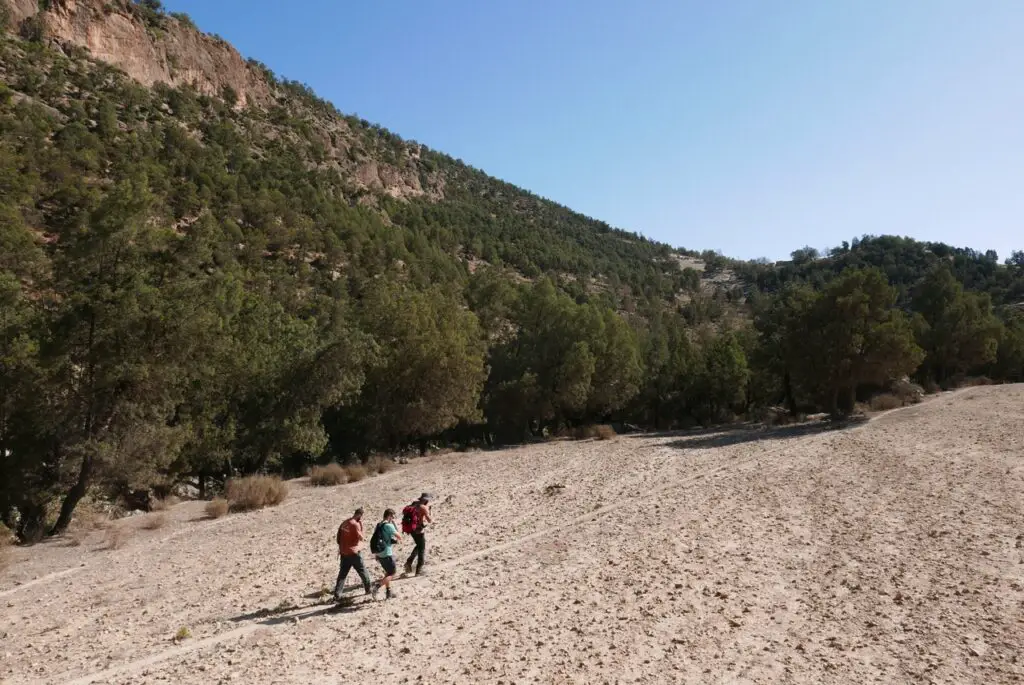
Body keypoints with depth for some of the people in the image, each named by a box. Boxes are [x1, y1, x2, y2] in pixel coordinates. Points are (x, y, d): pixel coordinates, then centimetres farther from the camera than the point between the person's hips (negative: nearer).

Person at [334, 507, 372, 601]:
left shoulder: (344, 523, 7)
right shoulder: (355, 524, -17)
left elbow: (338, 538, 12)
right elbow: (360, 537, -10)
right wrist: (361, 524, -9)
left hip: (344, 553, 6)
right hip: (354, 553, -6)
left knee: (342, 574, 9)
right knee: (363, 572, 12)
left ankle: (337, 594, 3)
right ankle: (368, 589, 23)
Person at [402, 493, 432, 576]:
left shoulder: (414, 505, 7)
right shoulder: (424, 507, -16)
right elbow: (429, 520, -18)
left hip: (412, 529, 7)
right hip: (418, 530, -7)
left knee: (419, 546, 26)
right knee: (422, 549, 8)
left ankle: (409, 562, 16)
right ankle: (419, 570, 12)